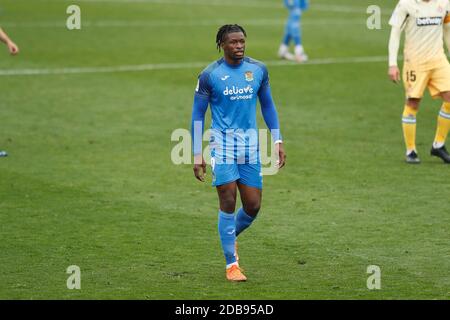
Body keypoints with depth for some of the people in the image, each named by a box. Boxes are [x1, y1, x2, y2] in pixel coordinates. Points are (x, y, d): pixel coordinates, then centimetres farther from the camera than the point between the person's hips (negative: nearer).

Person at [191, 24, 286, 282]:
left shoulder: (258, 70, 4)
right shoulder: (210, 75, -6)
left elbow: (267, 105, 15)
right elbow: (198, 115, 0)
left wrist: (278, 141, 9)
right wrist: (197, 155, -4)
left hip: (250, 144, 4)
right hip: (222, 143, -3)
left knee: (253, 206, 1)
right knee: (228, 202, -9)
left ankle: (231, 237, 33)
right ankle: (232, 264, 2)